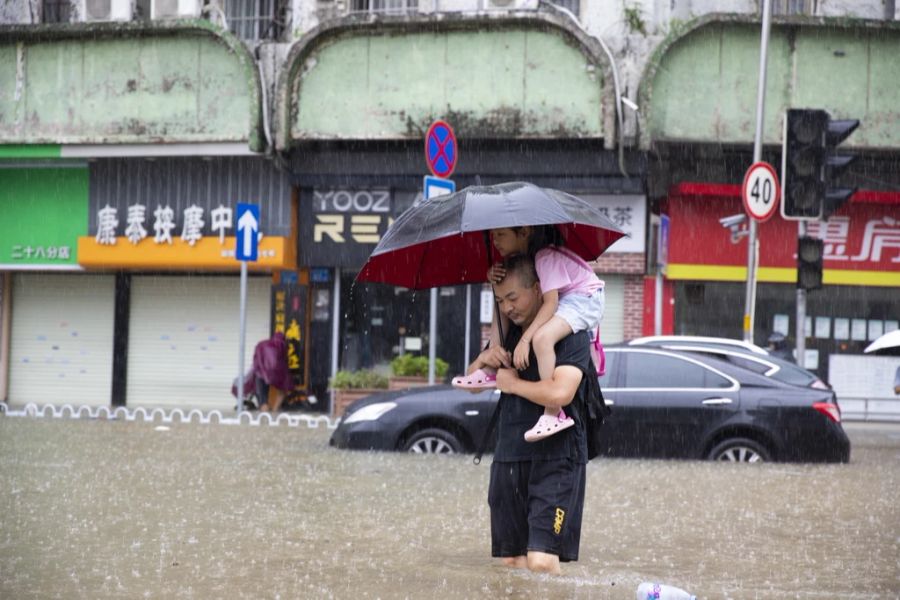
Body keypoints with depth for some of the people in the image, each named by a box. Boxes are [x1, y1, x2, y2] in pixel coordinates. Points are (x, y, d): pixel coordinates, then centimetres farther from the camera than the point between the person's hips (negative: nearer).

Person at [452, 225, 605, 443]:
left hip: (583, 300, -10)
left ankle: (554, 414, -35)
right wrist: (493, 276, -18)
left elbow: (550, 303, -31)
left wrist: (524, 339, -36)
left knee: (541, 337, -35)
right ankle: (491, 372, 8)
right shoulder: (522, 256, 2)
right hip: (558, 300, 10)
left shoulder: (546, 257, -25)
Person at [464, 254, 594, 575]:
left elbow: (560, 394, -24)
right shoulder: (508, 335, 15)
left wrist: (513, 383, -7)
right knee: (511, 561, 7)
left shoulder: (570, 334, -9)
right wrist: (483, 359, 0)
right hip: (509, 458, 7)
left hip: (555, 460, -7)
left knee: (542, 561, -18)